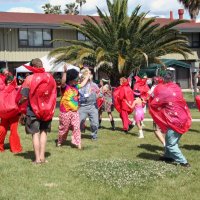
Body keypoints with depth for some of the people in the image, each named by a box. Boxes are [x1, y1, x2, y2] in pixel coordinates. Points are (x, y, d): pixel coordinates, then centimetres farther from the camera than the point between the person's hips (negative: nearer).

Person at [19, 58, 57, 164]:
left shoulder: (30, 78, -11)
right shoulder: (50, 77, 1)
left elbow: (24, 97, -11)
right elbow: (54, 94, 5)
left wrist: (19, 102, 8)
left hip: (33, 110, -3)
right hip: (47, 110, 3)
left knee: (35, 133, 4)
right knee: (43, 132, 13)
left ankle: (37, 158, 3)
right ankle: (42, 156, 11)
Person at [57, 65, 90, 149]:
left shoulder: (75, 87, 11)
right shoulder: (65, 87, -11)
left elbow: (82, 84, 30)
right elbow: (63, 82, -33)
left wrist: (87, 77, 39)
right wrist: (65, 72, -44)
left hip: (75, 111, 6)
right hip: (66, 112, -6)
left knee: (76, 127, -2)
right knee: (63, 128, 8)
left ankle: (77, 143, 1)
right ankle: (59, 142, 26)